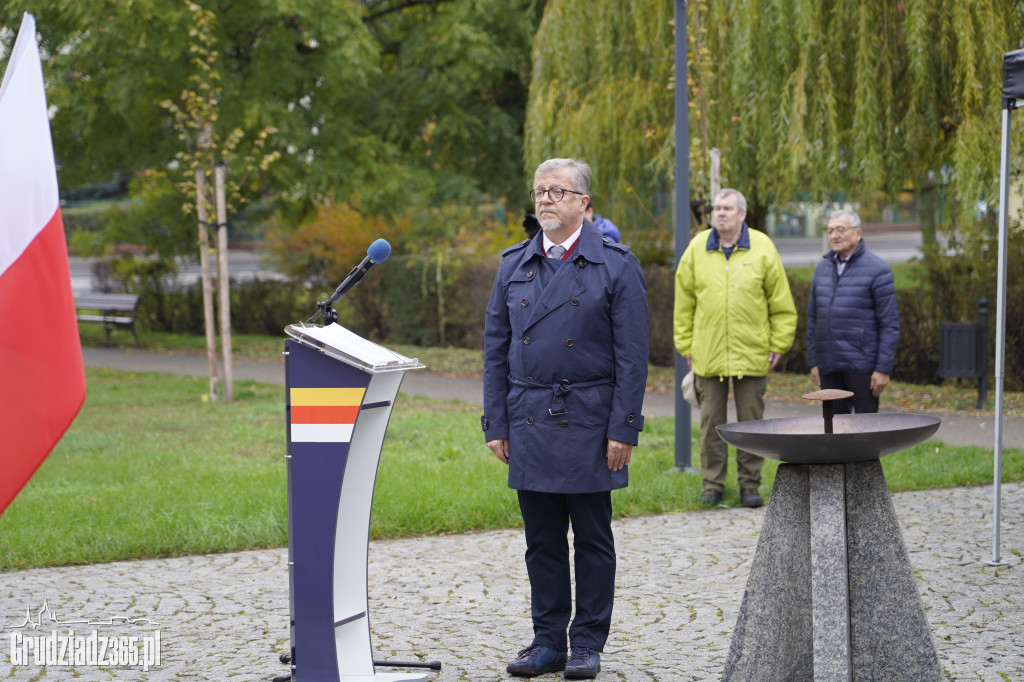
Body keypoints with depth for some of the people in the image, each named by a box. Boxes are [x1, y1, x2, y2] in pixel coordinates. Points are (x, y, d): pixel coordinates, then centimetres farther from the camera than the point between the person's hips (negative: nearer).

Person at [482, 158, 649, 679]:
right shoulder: (514, 265, 10)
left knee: (592, 540, 4)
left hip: (589, 423, -4)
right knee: (542, 540, 9)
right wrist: (495, 424, 4)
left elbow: (632, 355, -5)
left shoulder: (615, 265, -2)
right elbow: (495, 348, 10)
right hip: (529, 423, 4)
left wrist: (623, 429, -11)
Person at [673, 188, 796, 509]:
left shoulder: (762, 248, 1)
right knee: (711, 421, 6)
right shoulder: (697, 249, 5)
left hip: (752, 354, -1)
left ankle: (749, 485, 15)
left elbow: (781, 304, 4)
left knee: (751, 420, 5)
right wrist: (686, 344, 4)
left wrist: (779, 344, -1)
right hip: (708, 354, 1)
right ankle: (713, 484, 15)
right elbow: (684, 303, 8)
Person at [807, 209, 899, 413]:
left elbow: (890, 324, -9)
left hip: (862, 365, -5)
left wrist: (883, 369, -13)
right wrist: (813, 362, 10)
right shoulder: (823, 268, 12)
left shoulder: (877, 270, -6)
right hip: (829, 366, 5)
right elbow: (813, 318, 16)